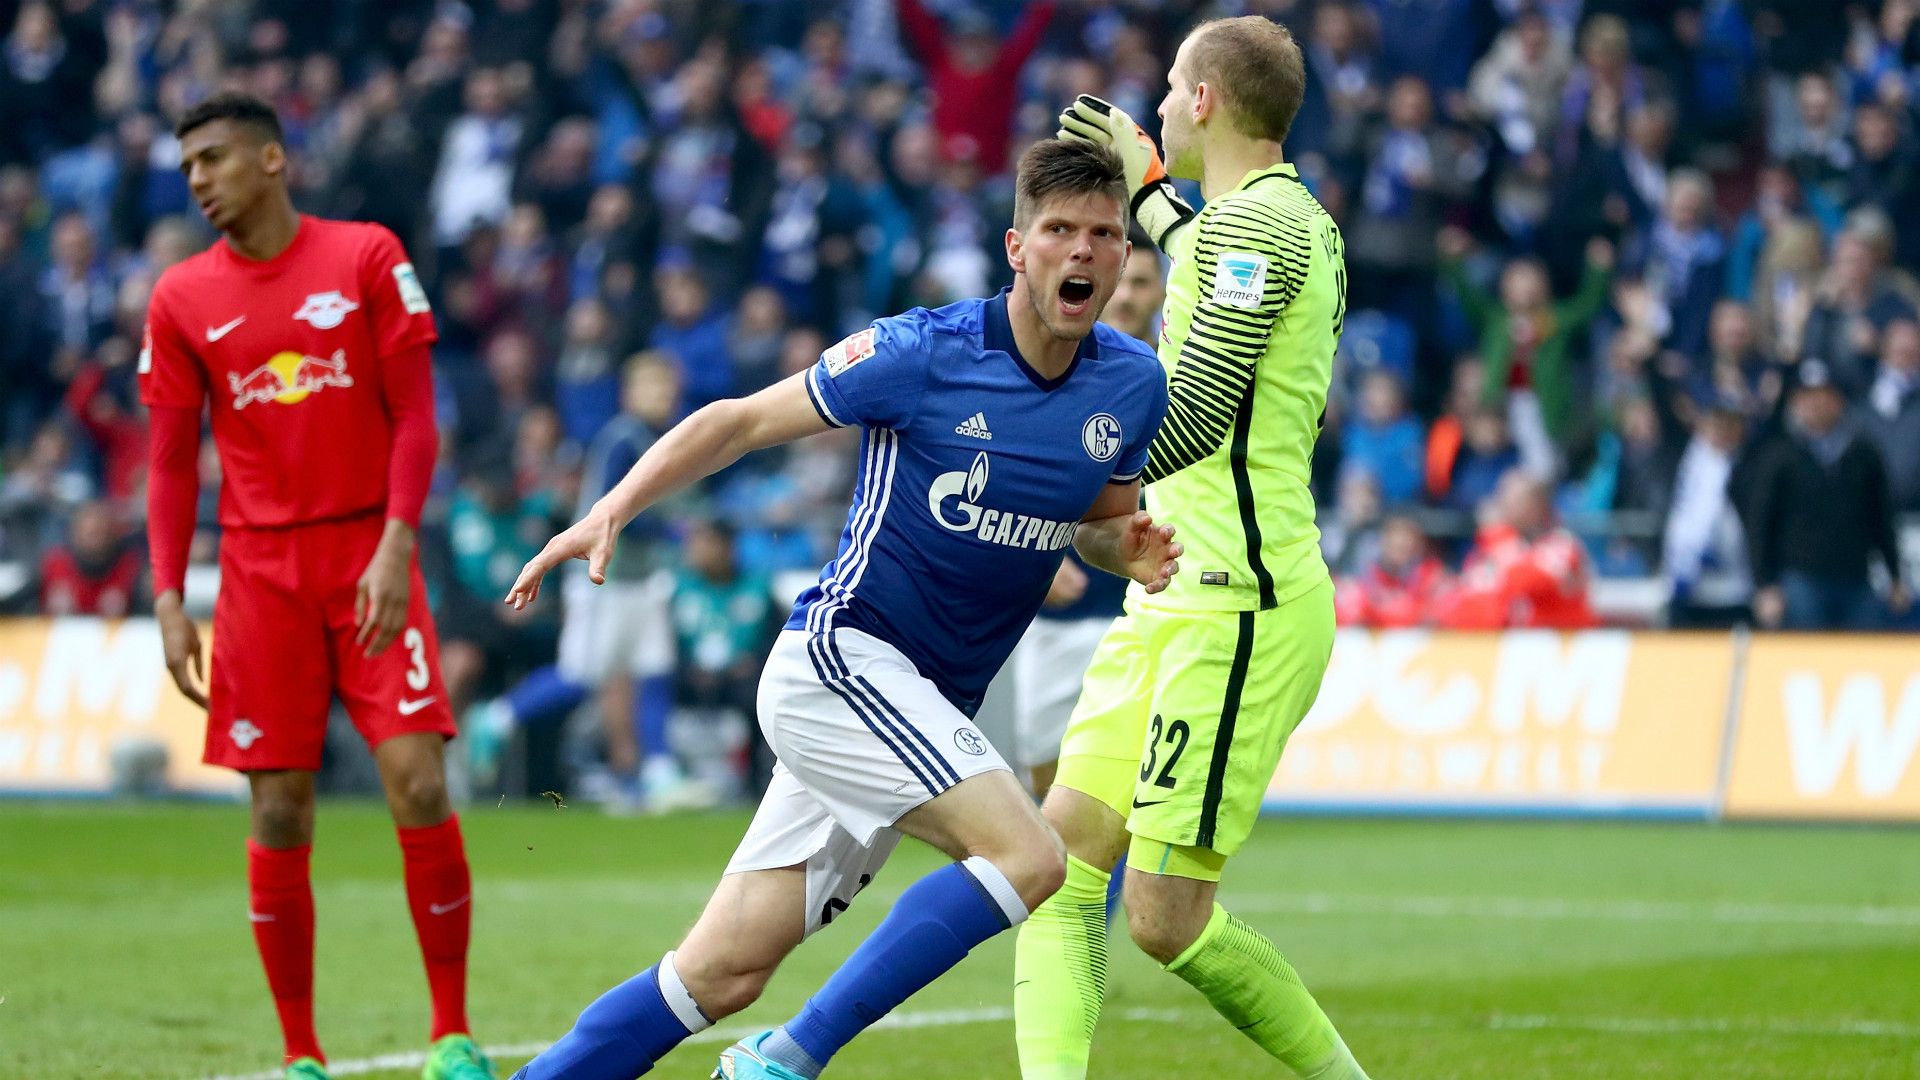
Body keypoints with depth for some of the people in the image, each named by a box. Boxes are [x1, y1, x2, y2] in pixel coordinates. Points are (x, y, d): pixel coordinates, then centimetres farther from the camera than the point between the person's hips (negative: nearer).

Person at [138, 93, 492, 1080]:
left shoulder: (367, 258, 0)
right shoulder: (182, 298, 5)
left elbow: (413, 416, -2)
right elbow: (172, 460, 7)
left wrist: (395, 546, -14)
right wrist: (168, 600, -2)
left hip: (368, 556, -2)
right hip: (260, 570, 2)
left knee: (419, 786, -11)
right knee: (279, 813, -1)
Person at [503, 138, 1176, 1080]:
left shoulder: (1133, 385, 4)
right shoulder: (924, 352, -12)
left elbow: (1092, 522, 20)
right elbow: (740, 421, -4)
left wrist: (1129, 549, -5)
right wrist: (610, 512, -15)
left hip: (927, 710, 6)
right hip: (841, 654, -6)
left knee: (724, 973, 2)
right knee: (1026, 858, -24)